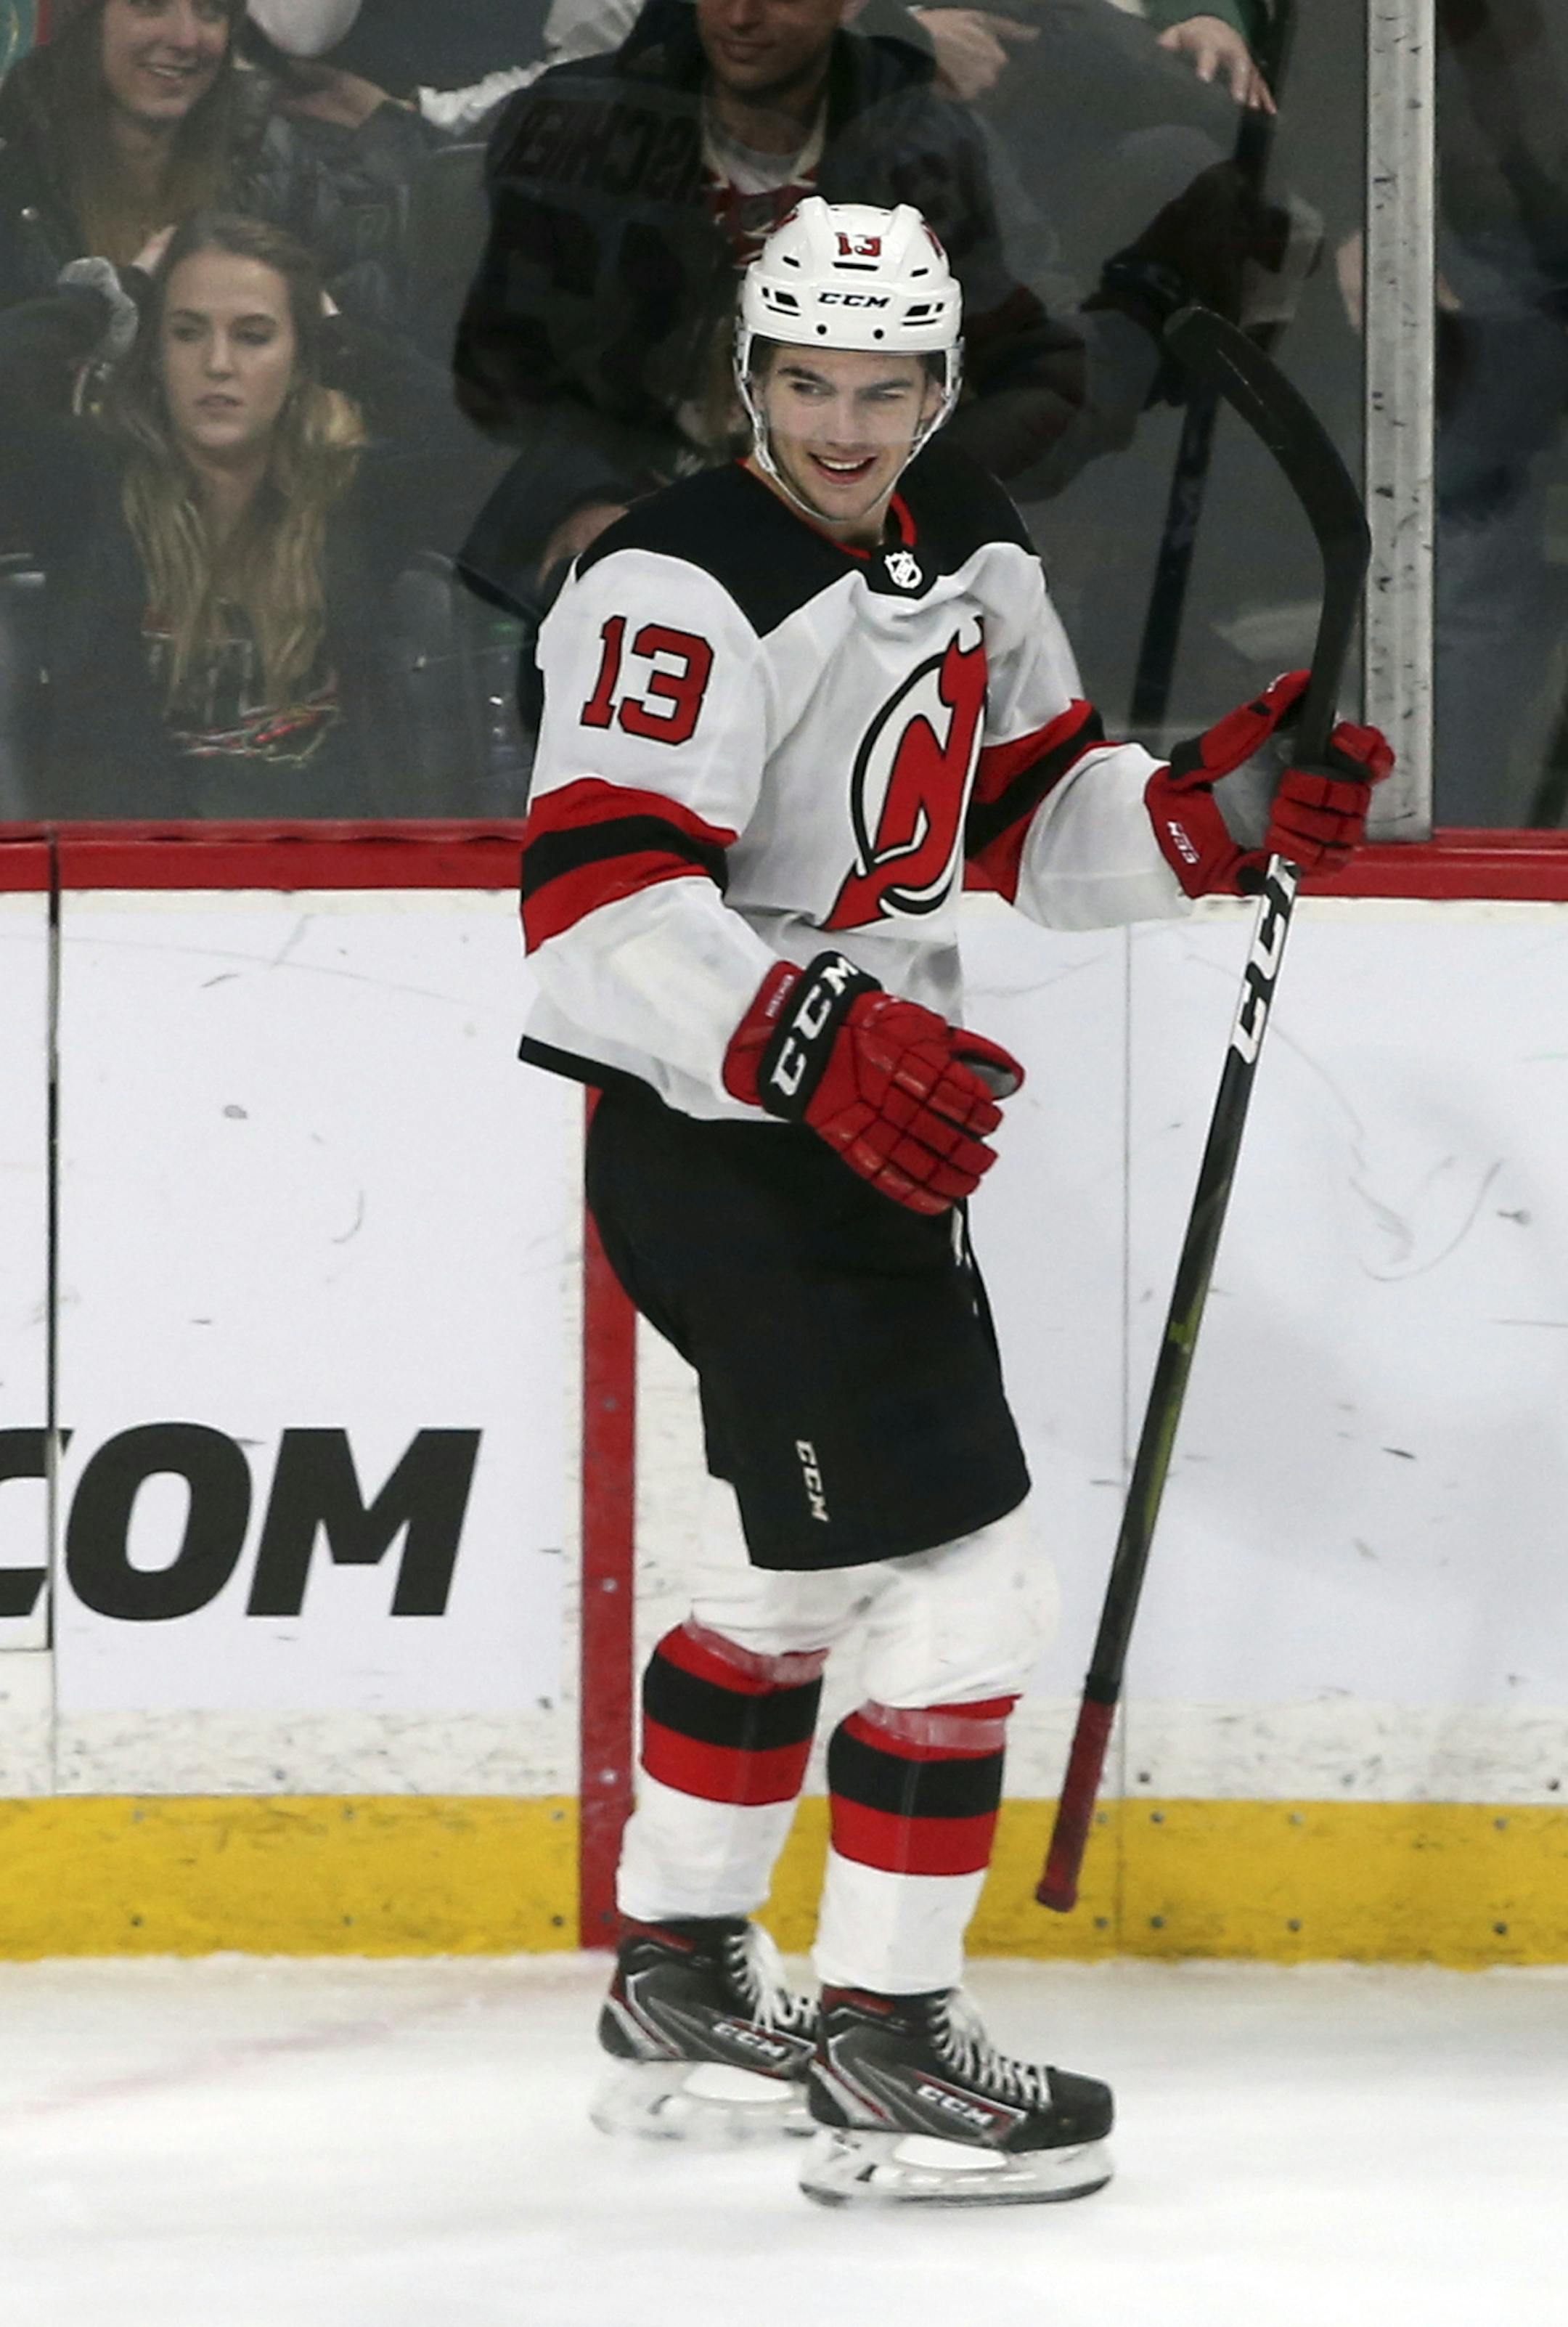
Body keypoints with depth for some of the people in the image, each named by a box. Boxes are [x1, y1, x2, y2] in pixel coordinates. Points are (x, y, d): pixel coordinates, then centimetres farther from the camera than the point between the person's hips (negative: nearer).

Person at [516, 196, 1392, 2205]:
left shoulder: (968, 551, 7)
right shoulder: (682, 590, -21)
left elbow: (1031, 820, 14)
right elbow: (594, 903, -29)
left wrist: (1210, 821, -5)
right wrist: (809, 1040, -42)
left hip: (865, 1116, 10)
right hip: (716, 1149, -10)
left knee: (796, 1573, 23)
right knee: (960, 1575, -12)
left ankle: (681, 1986, 38)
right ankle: (885, 2050, -3)